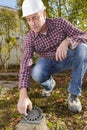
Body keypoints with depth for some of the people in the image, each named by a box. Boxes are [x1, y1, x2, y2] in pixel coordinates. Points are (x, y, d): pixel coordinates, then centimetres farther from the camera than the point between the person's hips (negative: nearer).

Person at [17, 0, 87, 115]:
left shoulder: (60, 23, -18)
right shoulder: (30, 38, -16)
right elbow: (25, 64, -27)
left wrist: (67, 41, -44)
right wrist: (23, 95, -40)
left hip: (66, 59, 0)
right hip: (49, 63, 0)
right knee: (37, 74, -34)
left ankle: (74, 93, -22)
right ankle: (49, 84, 4)